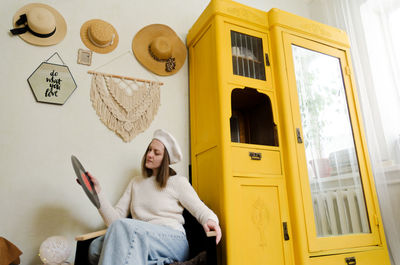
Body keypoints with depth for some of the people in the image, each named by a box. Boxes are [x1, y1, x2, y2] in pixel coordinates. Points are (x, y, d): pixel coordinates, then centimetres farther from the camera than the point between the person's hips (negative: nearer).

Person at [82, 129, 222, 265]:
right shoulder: (135, 182, 22)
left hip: (174, 241, -5)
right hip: (139, 241, 5)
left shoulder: (177, 182, 10)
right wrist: (98, 192, 3)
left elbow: (202, 210, 3)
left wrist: (210, 220, -20)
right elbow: (115, 219, 13)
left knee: (122, 226, -32)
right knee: (96, 247, -27)